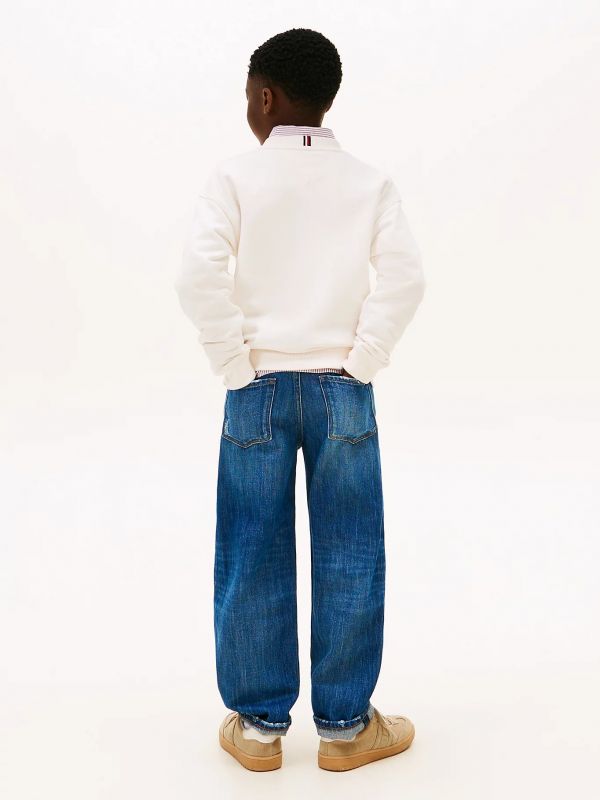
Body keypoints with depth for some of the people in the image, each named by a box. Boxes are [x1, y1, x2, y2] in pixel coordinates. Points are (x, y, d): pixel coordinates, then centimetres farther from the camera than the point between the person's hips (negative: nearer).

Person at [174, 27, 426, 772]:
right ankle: (345, 725, 19)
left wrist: (235, 366, -7)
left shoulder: (234, 175, -4)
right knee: (347, 560, 9)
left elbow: (199, 275, -15)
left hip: (259, 390, -1)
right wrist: (360, 362, -4)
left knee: (253, 560, 9)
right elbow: (404, 277, -10)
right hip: (340, 390, 1)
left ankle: (259, 723, 20)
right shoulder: (368, 181, 2)